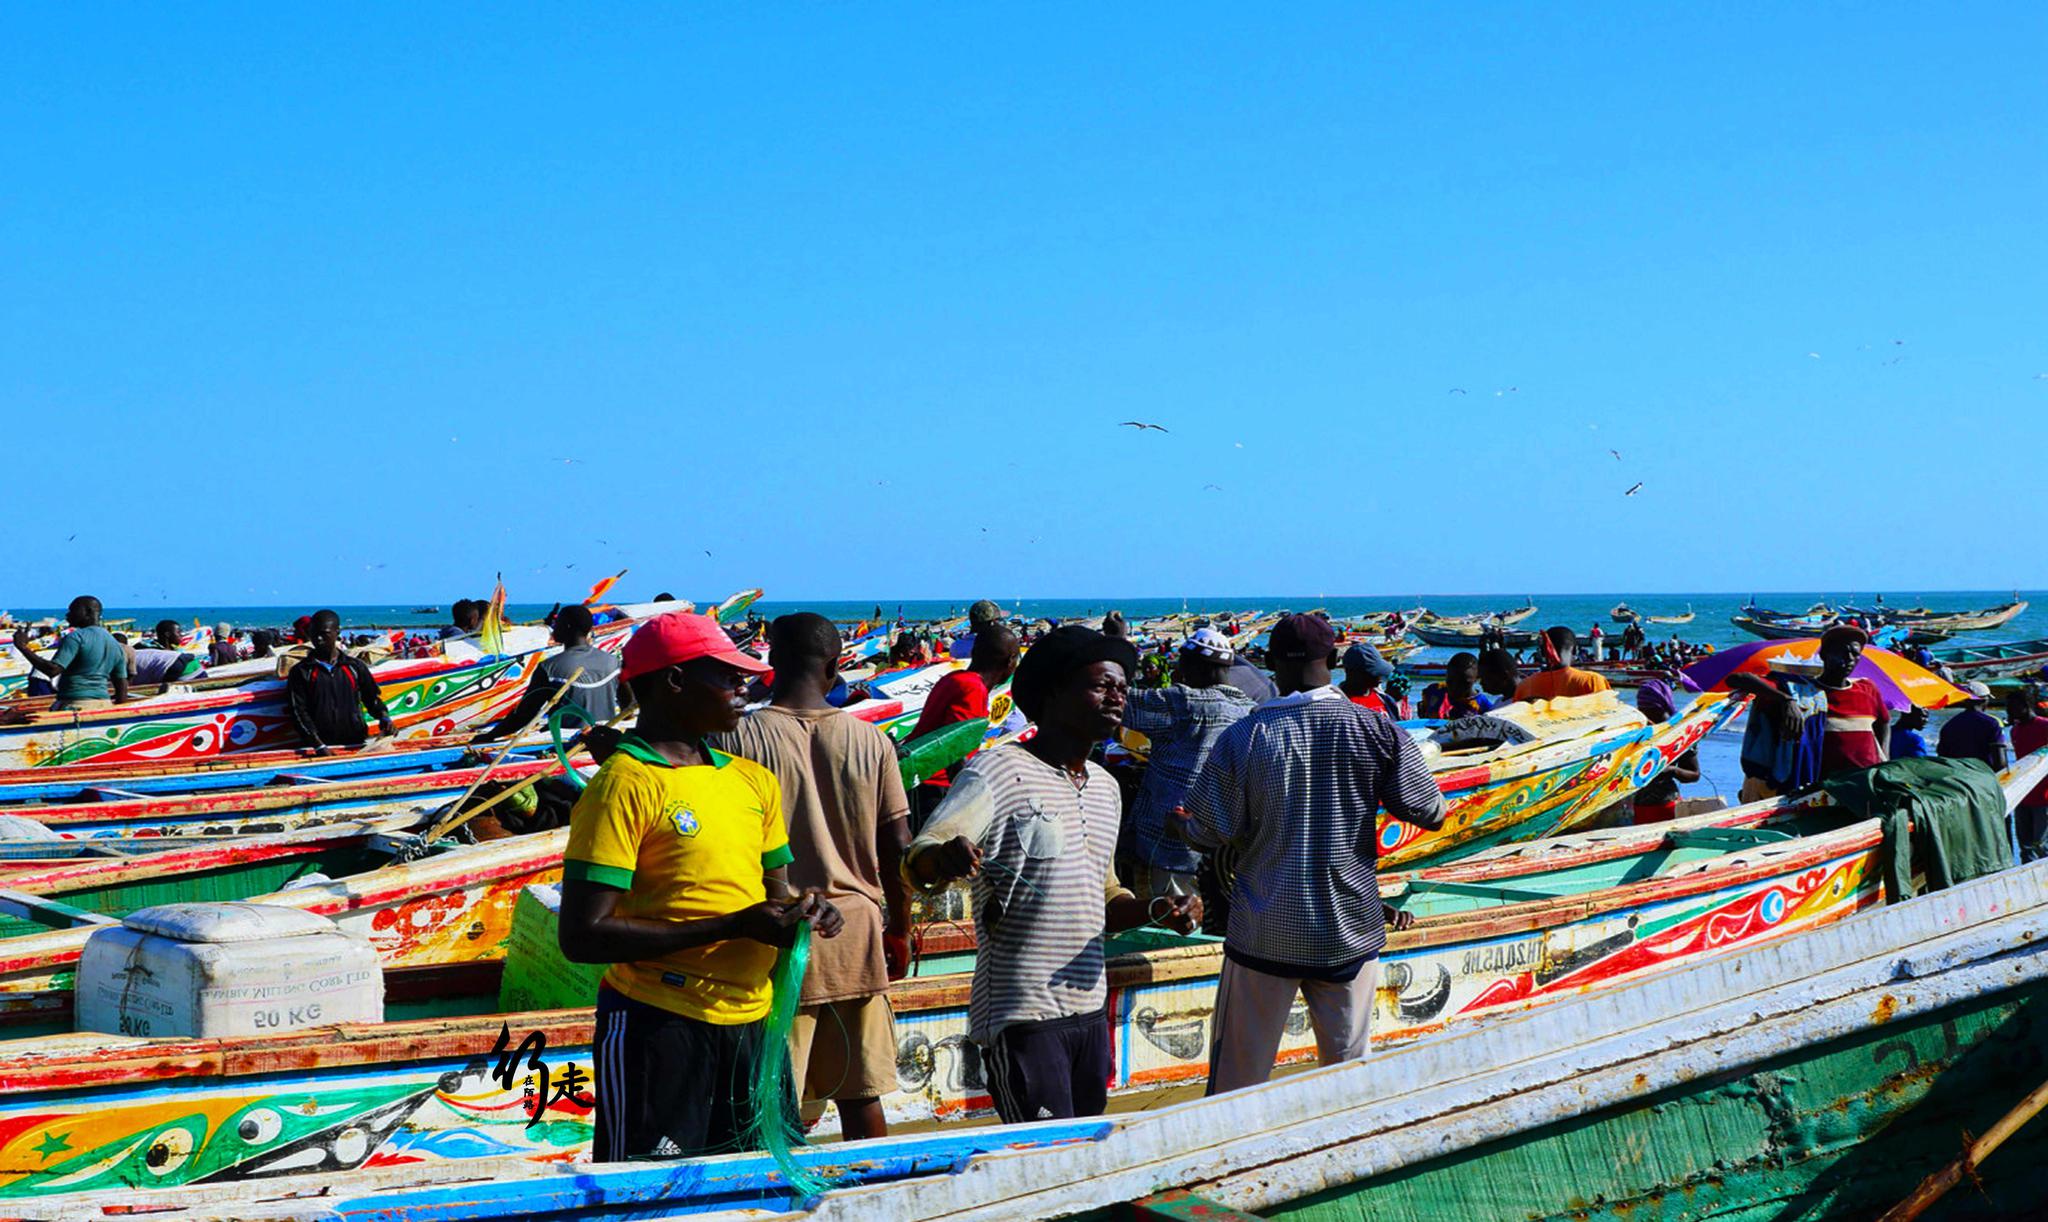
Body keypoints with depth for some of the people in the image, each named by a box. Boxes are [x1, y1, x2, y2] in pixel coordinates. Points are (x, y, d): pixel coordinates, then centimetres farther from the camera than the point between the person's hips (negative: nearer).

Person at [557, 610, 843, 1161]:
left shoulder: (753, 780, 13)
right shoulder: (625, 785, -11)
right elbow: (582, 935, -16)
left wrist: (800, 909, -1)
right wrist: (733, 926, -18)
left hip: (753, 1020, 7)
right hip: (659, 1026, -7)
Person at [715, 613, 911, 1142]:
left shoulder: (738, 739, -8)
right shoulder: (872, 742, 0)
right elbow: (898, 850, 3)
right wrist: (899, 931, 16)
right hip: (856, 939, 3)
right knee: (861, 1098, 11)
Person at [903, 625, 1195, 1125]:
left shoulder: (1105, 787, 17)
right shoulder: (1000, 772, -9)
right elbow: (917, 862, -21)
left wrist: (1155, 910, 5)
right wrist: (948, 857, -45)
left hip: (1090, 1009, 8)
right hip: (1021, 1017, -8)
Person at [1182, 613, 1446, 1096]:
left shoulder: (1243, 738, -8)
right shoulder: (1377, 730, -5)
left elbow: (1207, 833, -7)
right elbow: (1431, 814, 2)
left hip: (1264, 934, -1)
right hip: (1351, 930, 1)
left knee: (1236, 1081, 6)